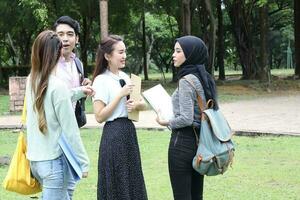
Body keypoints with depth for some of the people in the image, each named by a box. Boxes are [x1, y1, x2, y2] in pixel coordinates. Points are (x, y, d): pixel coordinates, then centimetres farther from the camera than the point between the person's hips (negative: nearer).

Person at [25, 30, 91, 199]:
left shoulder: (32, 81, 4)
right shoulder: (58, 85, -18)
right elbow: (70, 130, -16)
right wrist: (83, 162, -9)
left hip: (35, 158, 7)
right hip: (54, 160, -7)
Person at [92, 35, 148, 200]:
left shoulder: (125, 77, 11)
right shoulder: (101, 80, -11)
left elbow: (143, 103, 14)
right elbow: (99, 116, -16)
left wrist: (137, 105, -9)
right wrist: (120, 95, -17)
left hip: (129, 132, 7)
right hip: (113, 134, -7)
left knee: (132, 181, 11)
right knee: (116, 185, 0)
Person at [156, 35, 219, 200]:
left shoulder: (186, 80, -16)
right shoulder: (205, 78, 9)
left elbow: (186, 119, -21)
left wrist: (166, 122, -5)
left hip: (183, 142, -9)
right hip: (200, 140, 9)